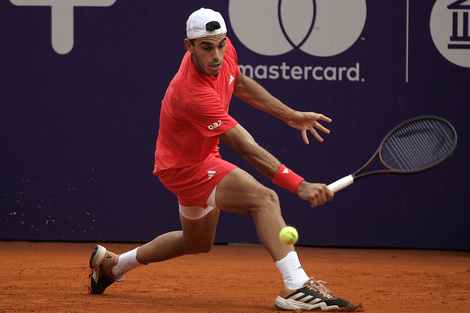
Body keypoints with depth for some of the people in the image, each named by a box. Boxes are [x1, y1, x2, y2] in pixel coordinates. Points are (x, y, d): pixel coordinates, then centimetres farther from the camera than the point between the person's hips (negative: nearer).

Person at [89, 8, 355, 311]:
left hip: (202, 156, 10)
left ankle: (112, 263, 44)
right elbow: (248, 149, -40)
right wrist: (300, 185, -44)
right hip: (185, 167, -10)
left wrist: (290, 115, 10)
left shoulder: (225, 50, -13)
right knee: (265, 198, -27)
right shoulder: (192, 94, -38)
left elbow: (240, 84, 12)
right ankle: (296, 286, -34)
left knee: (197, 244, 28)